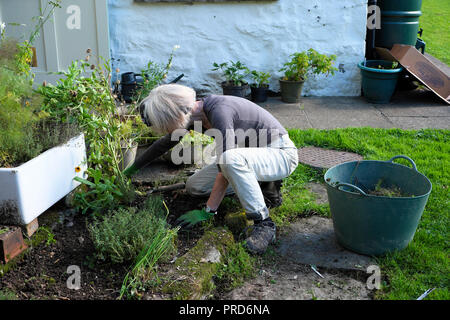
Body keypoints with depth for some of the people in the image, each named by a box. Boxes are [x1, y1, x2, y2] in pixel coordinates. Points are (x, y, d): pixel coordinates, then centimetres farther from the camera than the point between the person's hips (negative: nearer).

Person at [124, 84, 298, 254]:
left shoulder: (220, 111, -30)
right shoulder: (192, 113, -3)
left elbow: (225, 165, -33)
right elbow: (164, 143, 13)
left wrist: (208, 211, -29)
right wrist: (131, 170, 19)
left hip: (281, 154, -9)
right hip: (252, 157, 9)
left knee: (231, 158, -39)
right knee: (193, 186, 5)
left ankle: (263, 222, -24)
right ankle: (264, 185, 8)